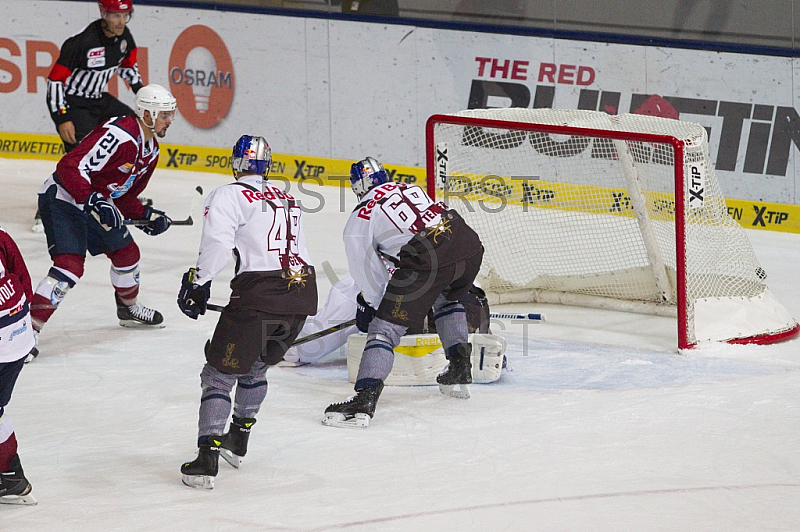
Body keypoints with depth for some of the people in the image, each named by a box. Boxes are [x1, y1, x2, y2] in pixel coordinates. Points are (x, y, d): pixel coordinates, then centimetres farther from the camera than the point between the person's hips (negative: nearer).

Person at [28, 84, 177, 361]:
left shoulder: (150, 150, 7)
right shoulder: (117, 135, -26)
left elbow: (125, 195, 18)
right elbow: (70, 166, -32)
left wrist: (145, 216, 1)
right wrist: (93, 201, -40)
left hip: (97, 202, 10)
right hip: (63, 199, -10)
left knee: (126, 252, 20)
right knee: (70, 265, -23)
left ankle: (129, 309, 47)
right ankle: (28, 329, -25)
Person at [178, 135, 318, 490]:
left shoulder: (229, 195, 0)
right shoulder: (287, 200, 23)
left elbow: (217, 241, -15)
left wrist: (198, 281, -8)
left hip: (259, 293, -7)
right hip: (303, 291, 7)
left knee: (219, 374, 0)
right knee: (256, 367, 28)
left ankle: (207, 460, -10)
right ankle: (238, 441, 39)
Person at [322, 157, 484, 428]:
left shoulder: (359, 222, 11)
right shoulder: (409, 188, 28)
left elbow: (369, 273, 12)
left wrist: (372, 303, 30)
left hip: (427, 259, -6)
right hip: (469, 244, 6)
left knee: (384, 327, -1)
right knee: (446, 299, 38)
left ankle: (365, 398, -13)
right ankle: (459, 369, 36)